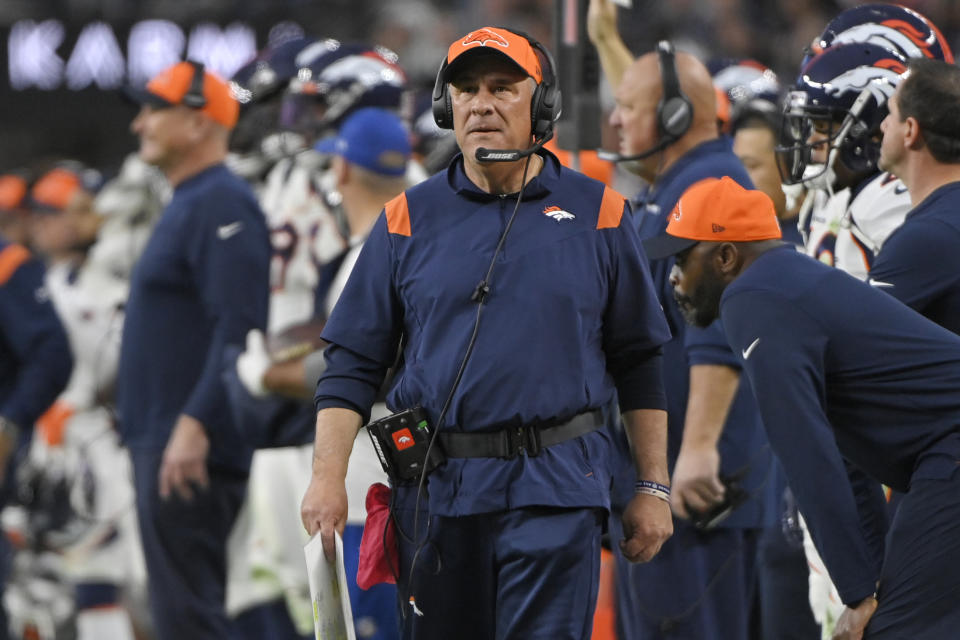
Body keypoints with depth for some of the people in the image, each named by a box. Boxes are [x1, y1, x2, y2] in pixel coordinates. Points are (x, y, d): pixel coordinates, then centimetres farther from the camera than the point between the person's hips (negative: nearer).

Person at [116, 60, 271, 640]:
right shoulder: (189, 203, 20)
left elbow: (239, 328, -23)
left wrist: (195, 424, -28)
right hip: (161, 445, 11)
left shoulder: (221, 205, -13)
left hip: (191, 447, -11)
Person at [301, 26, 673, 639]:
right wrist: (328, 477, -4)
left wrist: (653, 487, 7)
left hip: (556, 491, -2)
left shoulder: (598, 213, 6)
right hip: (436, 489, 2)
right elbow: (353, 360, 7)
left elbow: (638, 360, 10)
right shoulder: (410, 219, 8)